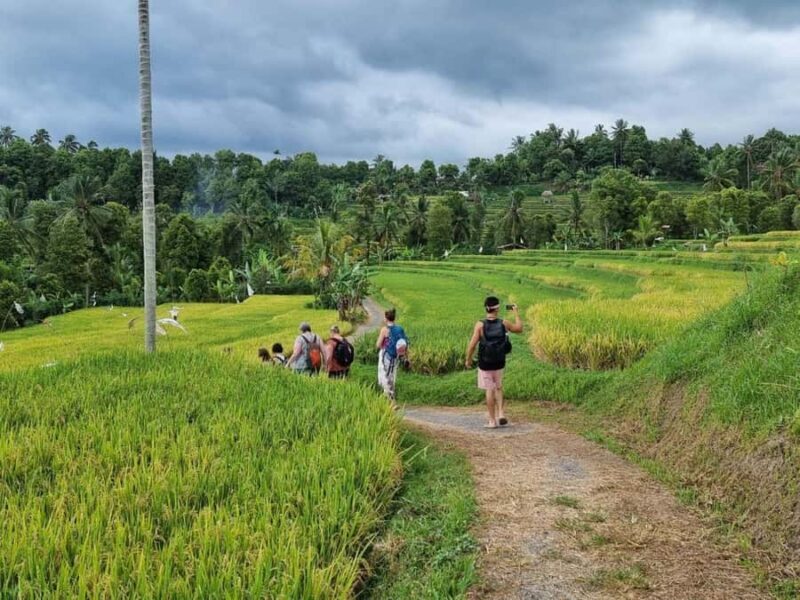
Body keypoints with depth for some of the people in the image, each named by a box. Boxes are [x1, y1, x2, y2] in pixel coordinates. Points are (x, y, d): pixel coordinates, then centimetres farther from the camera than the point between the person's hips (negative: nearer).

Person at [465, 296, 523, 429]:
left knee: (489, 391, 7)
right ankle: (501, 414, 11)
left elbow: (472, 344, -17)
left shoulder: (480, 325, -16)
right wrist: (516, 313, 20)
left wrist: (468, 359, -2)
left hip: (485, 364, -2)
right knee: (498, 388, 23)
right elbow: (519, 329, 11)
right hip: (499, 363, 2)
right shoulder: (503, 323, -8)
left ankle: (492, 421, 13)